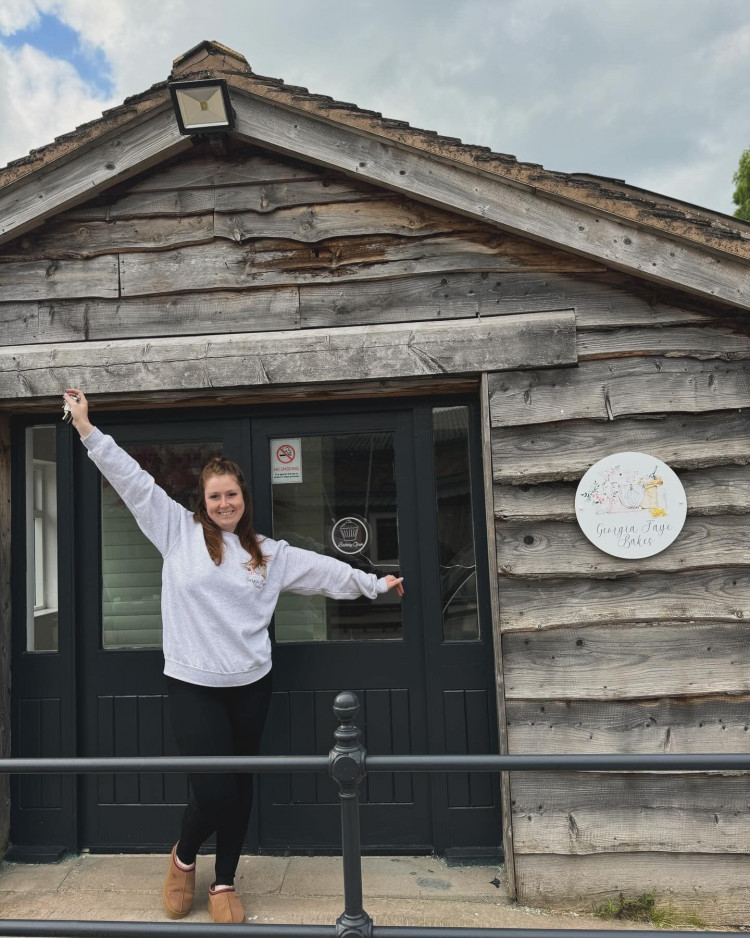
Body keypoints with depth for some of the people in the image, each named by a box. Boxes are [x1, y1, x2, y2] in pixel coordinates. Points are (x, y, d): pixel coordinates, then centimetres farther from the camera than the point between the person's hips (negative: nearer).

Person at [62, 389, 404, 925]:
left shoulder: (270, 554, 8)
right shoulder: (179, 531, 1)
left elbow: (326, 571, 14)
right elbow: (133, 480, -2)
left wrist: (375, 584, 16)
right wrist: (87, 428, -5)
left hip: (250, 684, 3)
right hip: (192, 684, -3)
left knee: (239, 787, 12)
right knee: (212, 790, -6)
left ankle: (225, 882, 33)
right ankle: (184, 855, 28)